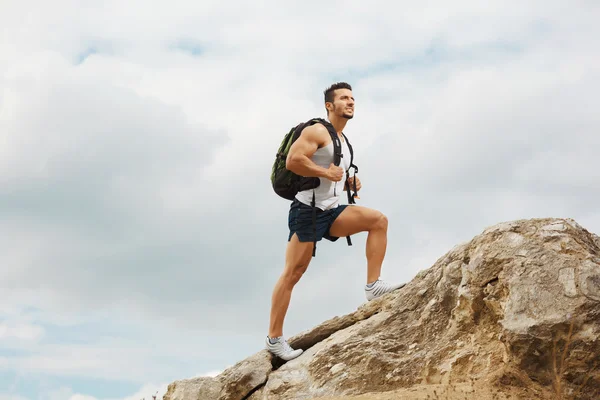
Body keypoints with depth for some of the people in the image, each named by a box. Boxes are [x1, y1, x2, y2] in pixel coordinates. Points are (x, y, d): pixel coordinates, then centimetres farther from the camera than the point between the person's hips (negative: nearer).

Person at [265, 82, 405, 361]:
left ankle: (373, 286, -12)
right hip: (307, 210, -8)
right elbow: (292, 161, -19)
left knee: (378, 220, -9)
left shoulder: (343, 141, 20)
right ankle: (274, 338, -3)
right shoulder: (317, 132, -7)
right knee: (293, 273, -8)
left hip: (331, 212, 8)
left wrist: (349, 181, 8)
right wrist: (326, 172, -17)